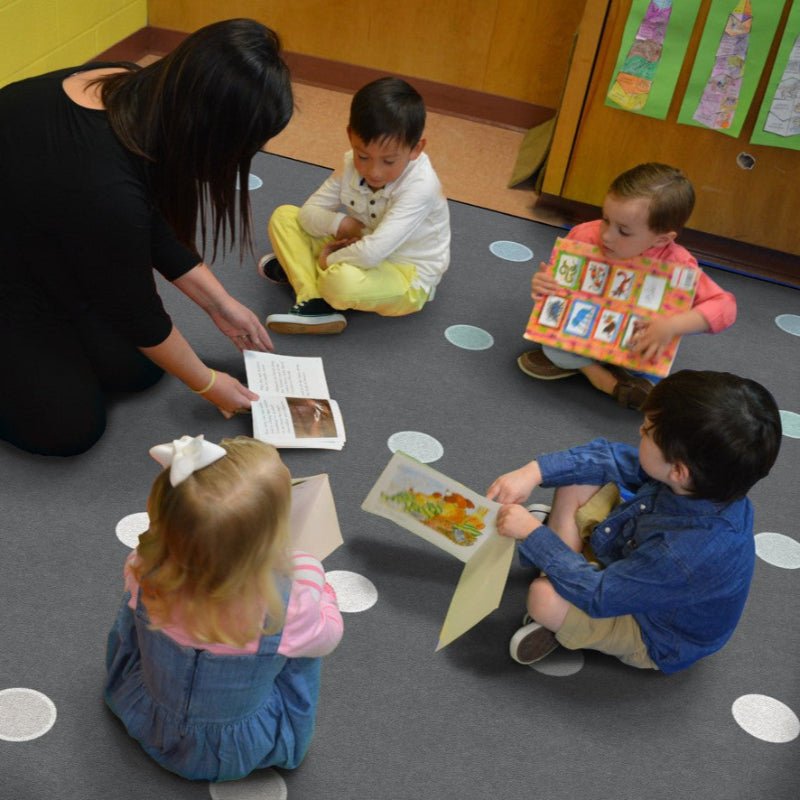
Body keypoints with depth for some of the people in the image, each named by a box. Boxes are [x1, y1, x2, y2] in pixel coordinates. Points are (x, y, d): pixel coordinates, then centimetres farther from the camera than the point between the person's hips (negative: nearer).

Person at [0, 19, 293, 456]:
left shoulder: (135, 94, -17)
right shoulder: (103, 188, -40)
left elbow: (155, 228, 0)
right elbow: (137, 311, -22)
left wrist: (221, 305, 4)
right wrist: (207, 384, -6)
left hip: (38, 243, 8)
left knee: (138, 368, 6)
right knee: (71, 426, -5)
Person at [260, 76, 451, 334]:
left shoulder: (420, 187, -30)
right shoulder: (354, 165, -9)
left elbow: (372, 253, -37)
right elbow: (308, 213, -4)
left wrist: (330, 260, -21)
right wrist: (337, 223, -23)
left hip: (406, 278, -7)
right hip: (360, 252, 7)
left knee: (343, 280, -40)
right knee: (284, 216, -2)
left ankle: (300, 269, -5)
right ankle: (314, 302, -19)